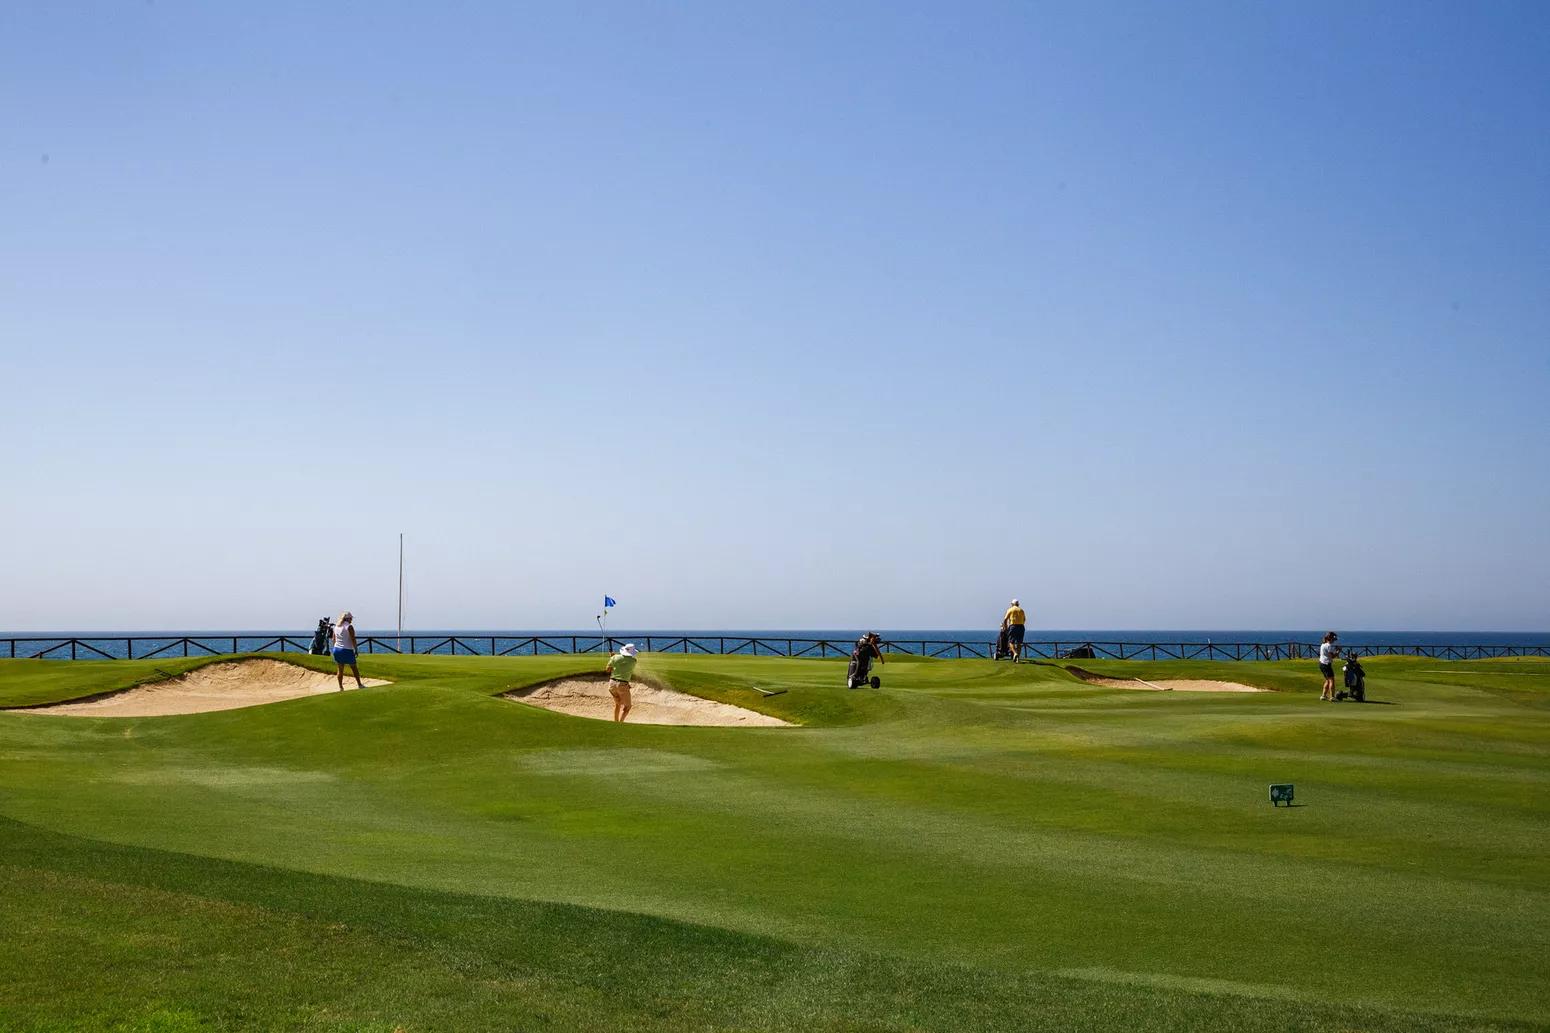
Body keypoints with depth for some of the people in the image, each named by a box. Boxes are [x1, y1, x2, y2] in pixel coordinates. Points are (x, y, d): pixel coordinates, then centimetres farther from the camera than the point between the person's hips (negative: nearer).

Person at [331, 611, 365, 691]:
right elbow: (353, 639, -15)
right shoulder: (349, 627, -12)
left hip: (337, 649, 5)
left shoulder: (336, 626, 8)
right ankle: (359, 684, 17)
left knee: (340, 669, 8)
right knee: (354, 668, 9)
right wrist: (355, 650, -7)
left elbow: (334, 639, 12)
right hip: (347, 650, -5)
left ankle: (341, 687, 6)